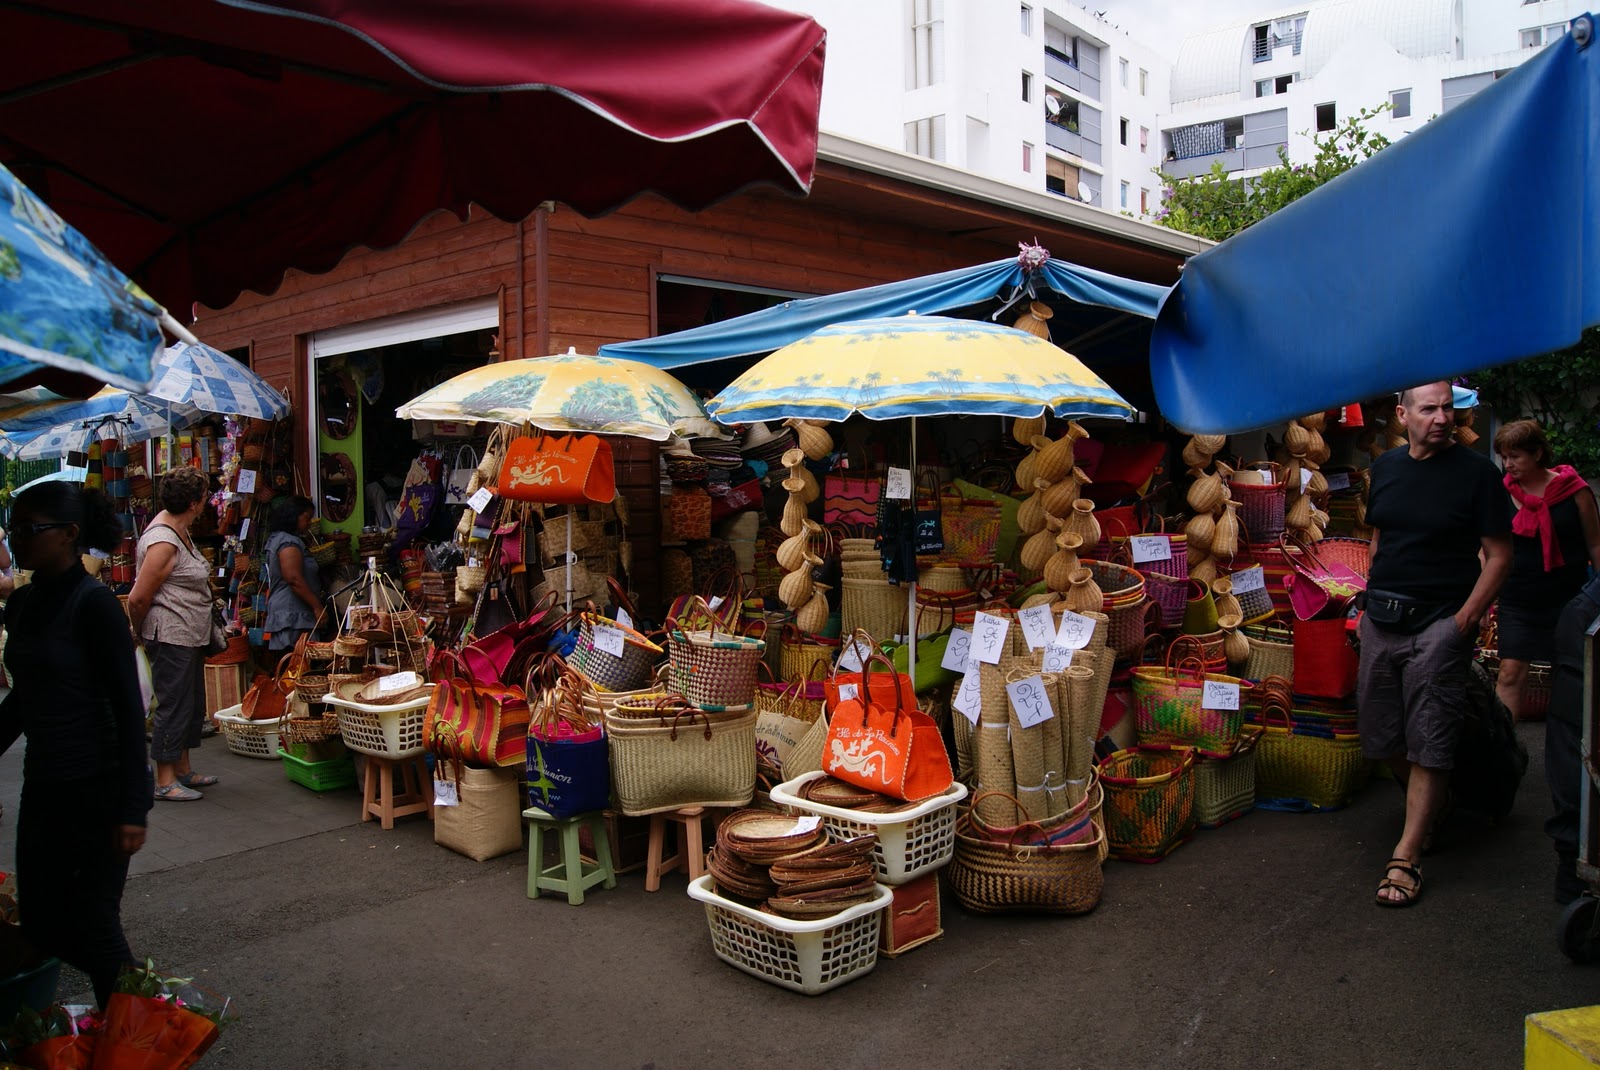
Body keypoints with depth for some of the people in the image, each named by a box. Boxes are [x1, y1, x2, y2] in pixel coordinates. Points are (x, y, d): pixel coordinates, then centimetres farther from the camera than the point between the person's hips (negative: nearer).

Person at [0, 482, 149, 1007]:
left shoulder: (95, 605, -16)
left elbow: (129, 710, -17)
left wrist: (132, 810, -19)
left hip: (98, 788, -8)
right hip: (43, 787, 8)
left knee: (92, 925, 0)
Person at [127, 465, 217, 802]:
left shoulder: (179, 530, 9)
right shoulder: (163, 543, -22)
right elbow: (138, 599, -19)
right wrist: (140, 633, -4)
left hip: (189, 635, 10)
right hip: (171, 636, -10)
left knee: (192, 703, 17)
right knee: (174, 705, -3)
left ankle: (183, 770, 28)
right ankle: (165, 782, 7)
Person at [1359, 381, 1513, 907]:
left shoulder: (1476, 472, -5)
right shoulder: (1386, 467, 10)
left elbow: (1499, 554, -5)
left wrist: (1465, 620, -12)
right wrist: (1370, 601, 10)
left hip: (1439, 623, -5)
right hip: (1382, 620, 5)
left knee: (1428, 743, -5)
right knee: (1380, 735, 9)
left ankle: (1406, 857, 1)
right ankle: (1430, 807, 35)